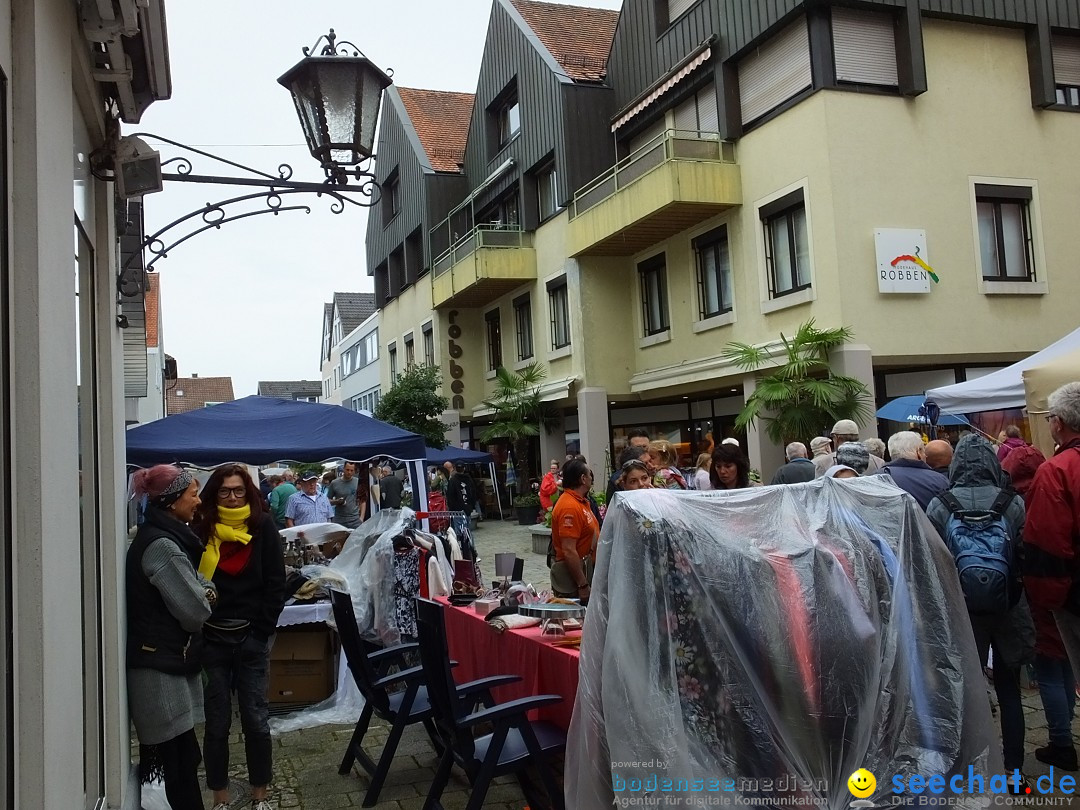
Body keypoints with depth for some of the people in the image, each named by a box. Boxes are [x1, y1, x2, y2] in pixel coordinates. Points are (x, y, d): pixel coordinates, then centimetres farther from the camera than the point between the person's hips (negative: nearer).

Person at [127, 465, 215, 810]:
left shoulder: (162, 536, 12)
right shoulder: (162, 545, -19)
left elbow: (184, 591, 20)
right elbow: (194, 611, -18)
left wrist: (203, 589, -1)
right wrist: (207, 592, 3)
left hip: (165, 659, 10)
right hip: (163, 665, -10)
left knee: (182, 759, 12)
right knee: (180, 762, -5)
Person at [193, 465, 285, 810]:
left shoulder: (263, 528, -1)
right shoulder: (201, 529, 0)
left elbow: (276, 584, -1)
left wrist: (263, 630, -8)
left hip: (251, 637, 0)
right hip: (212, 638, 0)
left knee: (256, 719, 6)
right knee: (217, 722, 8)